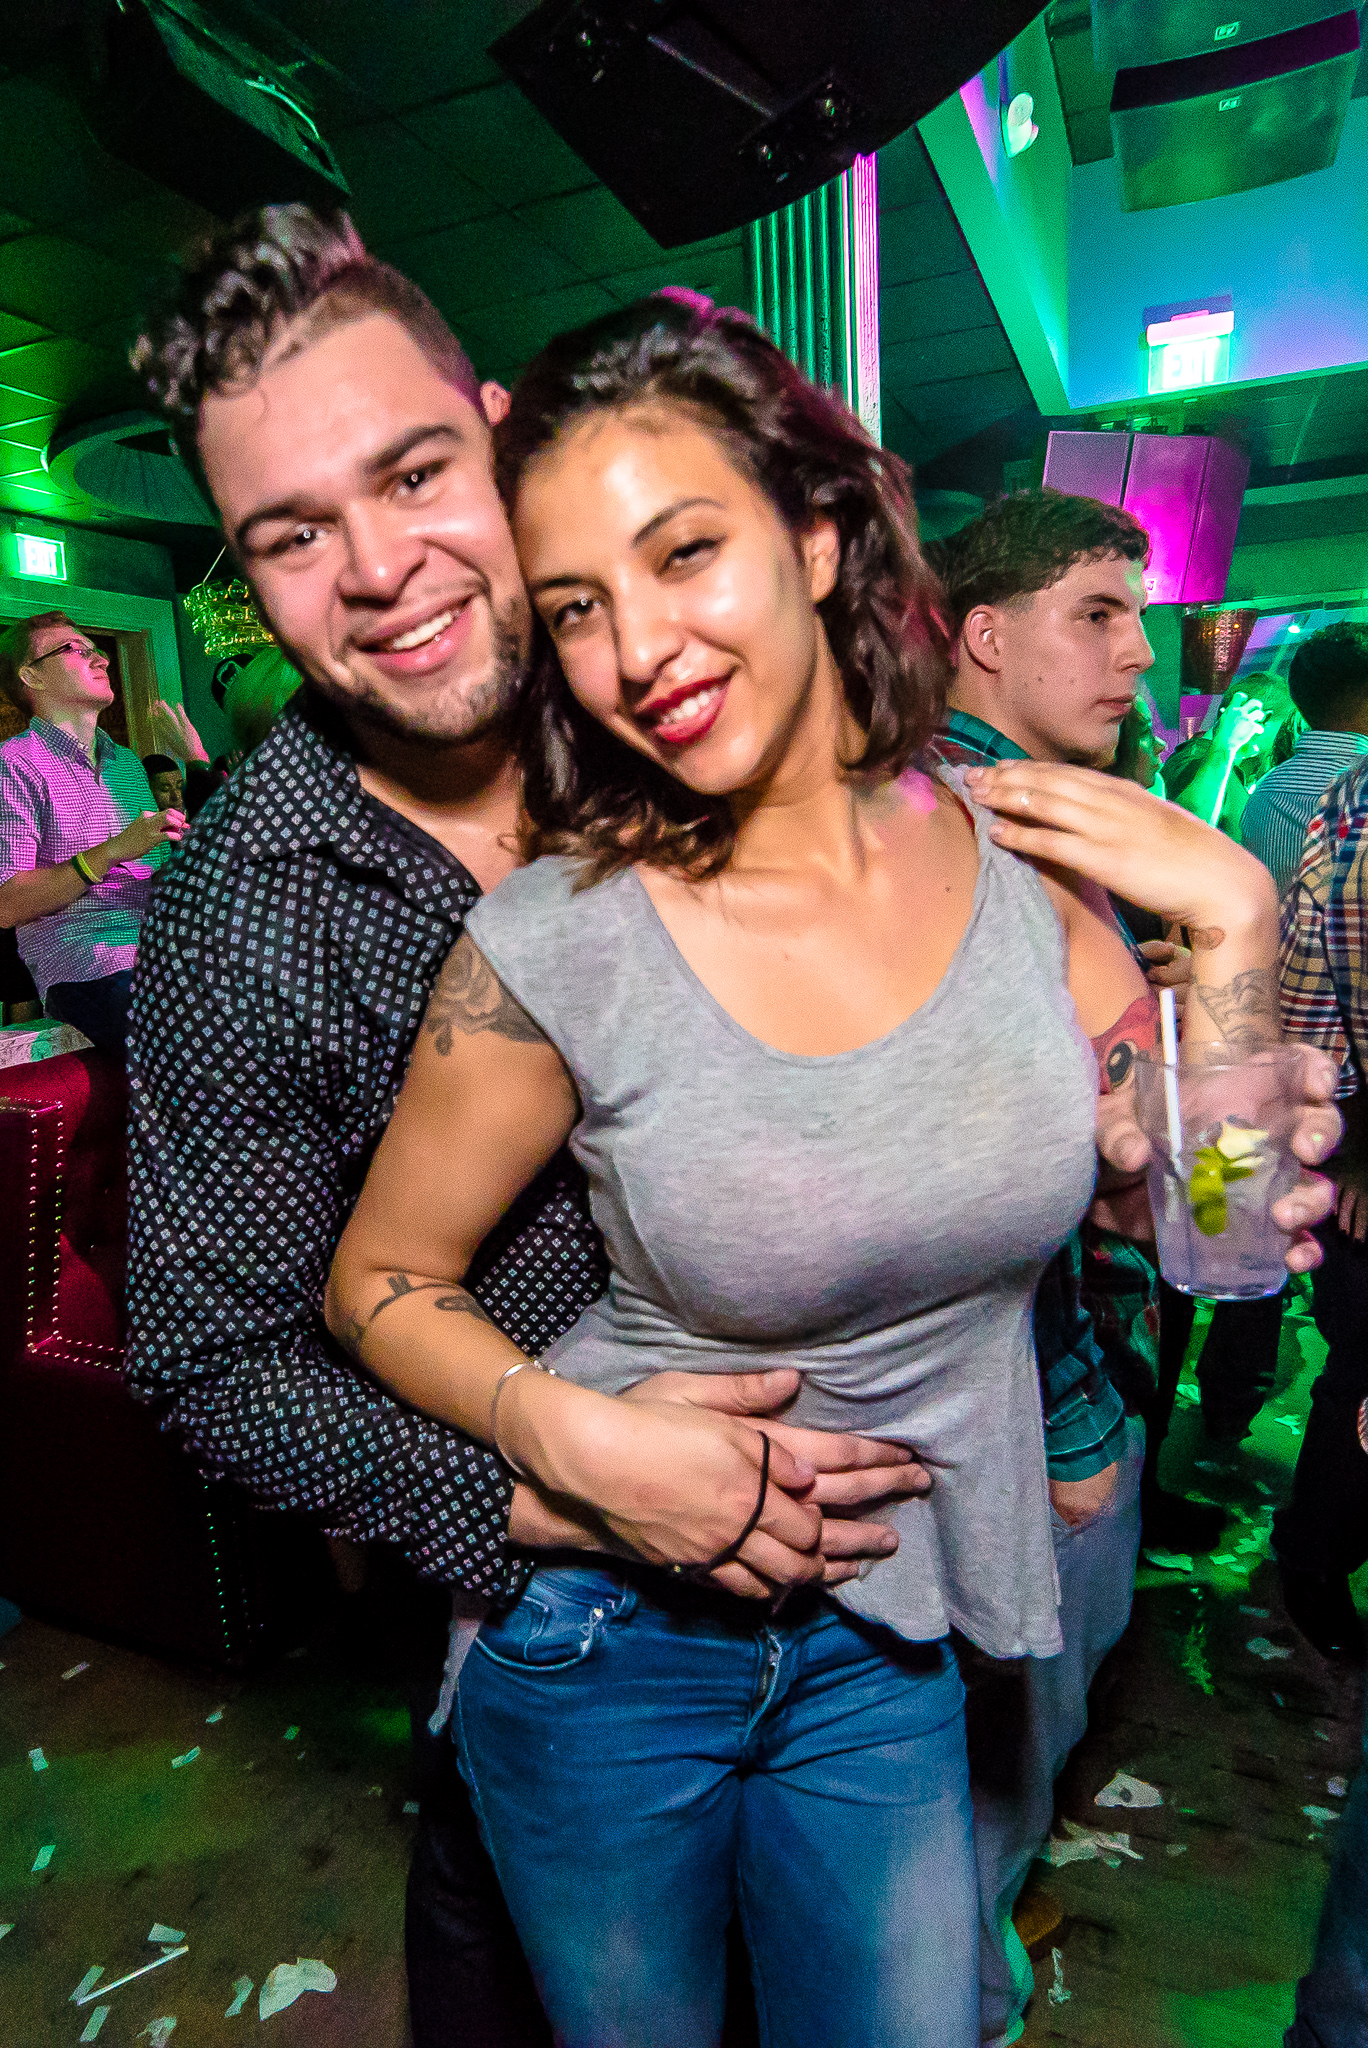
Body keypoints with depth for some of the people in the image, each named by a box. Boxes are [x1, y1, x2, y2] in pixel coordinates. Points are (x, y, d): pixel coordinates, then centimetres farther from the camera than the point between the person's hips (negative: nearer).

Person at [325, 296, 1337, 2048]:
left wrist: (1235, 922, -13)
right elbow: (379, 1285, -9)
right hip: (606, 1629, -2)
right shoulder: (555, 947, -23)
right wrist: (574, 1435, -23)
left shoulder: (1026, 851, -12)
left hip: (887, 1640, 3)